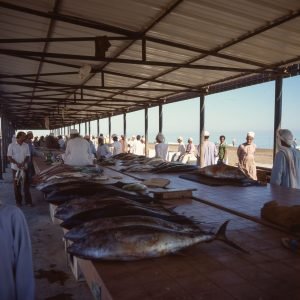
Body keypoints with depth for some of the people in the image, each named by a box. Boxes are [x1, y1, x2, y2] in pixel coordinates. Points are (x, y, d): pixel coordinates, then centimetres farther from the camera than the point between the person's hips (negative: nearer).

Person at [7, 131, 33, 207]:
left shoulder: (26, 145, 2)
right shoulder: (11, 145, -6)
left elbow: (28, 156, 3)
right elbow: (9, 157, -6)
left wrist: (23, 163, -16)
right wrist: (17, 163, -19)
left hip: (24, 167, 2)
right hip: (15, 168, -2)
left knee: (26, 184, 2)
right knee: (17, 185, 7)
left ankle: (28, 201, 8)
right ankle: (18, 201, 19)